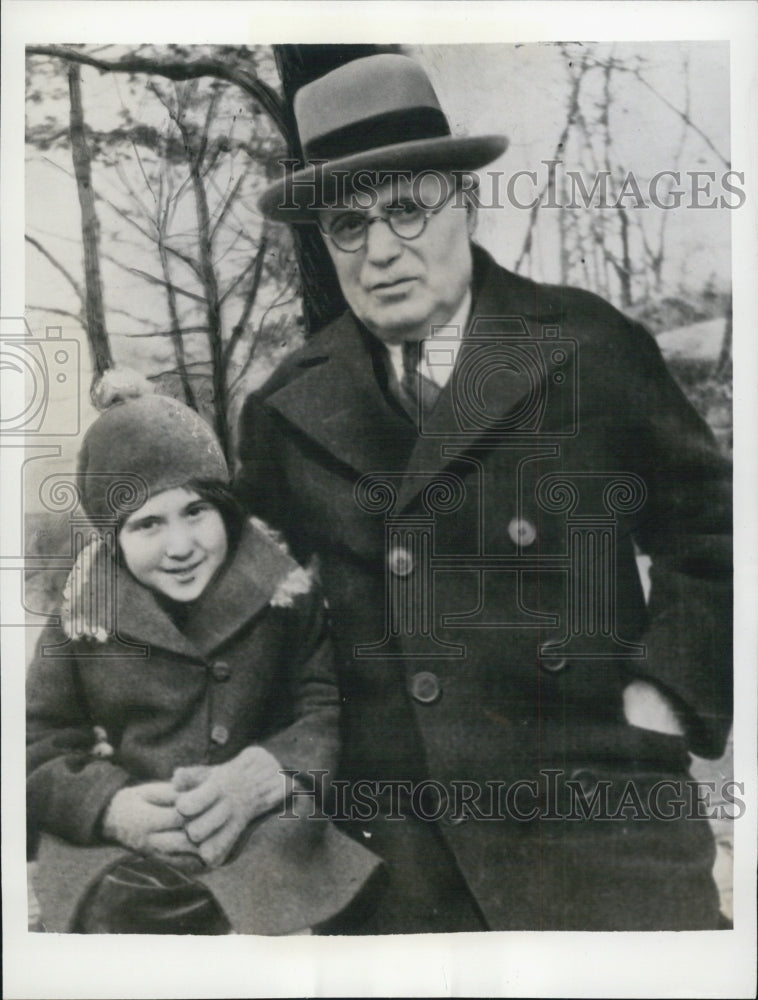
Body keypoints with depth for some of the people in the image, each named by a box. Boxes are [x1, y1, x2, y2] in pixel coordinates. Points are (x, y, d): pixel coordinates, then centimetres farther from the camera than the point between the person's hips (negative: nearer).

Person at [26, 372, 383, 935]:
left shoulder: (280, 587, -3)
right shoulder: (86, 615, -2)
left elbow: (330, 714, -3)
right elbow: (40, 749, 3)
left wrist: (255, 779, -23)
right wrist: (114, 808, -18)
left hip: (263, 829, 1)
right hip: (117, 852, 0)